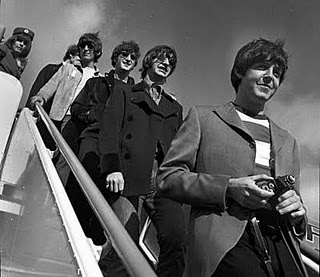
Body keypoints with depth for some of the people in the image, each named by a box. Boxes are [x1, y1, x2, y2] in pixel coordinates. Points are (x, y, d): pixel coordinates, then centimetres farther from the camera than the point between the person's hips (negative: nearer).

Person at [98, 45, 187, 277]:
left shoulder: (176, 108, 29)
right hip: (128, 178, -3)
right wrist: (112, 168, -12)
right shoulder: (124, 94, 18)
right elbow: (109, 132, 4)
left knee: (177, 237, -16)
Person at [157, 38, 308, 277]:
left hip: (280, 246, 5)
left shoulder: (286, 141, 25)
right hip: (223, 244, -4)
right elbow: (168, 177, 2)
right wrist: (228, 187, -10)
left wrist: (297, 212, 3)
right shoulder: (203, 118, 11)